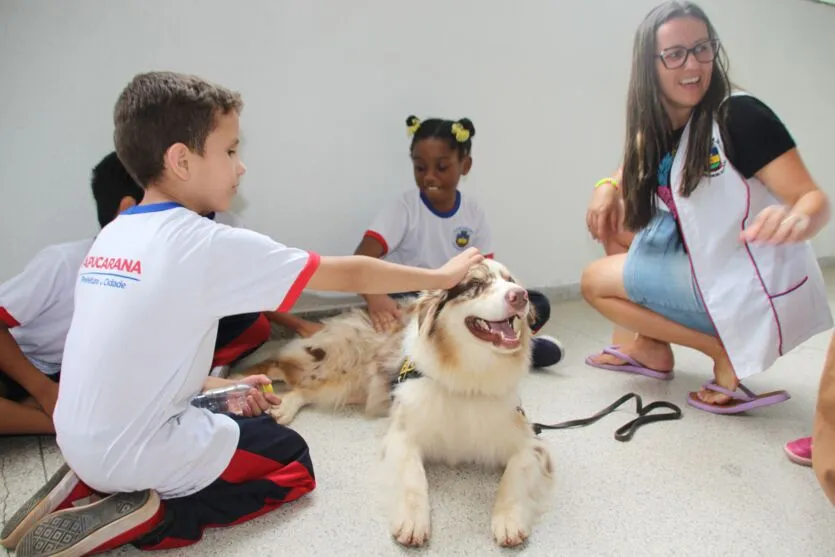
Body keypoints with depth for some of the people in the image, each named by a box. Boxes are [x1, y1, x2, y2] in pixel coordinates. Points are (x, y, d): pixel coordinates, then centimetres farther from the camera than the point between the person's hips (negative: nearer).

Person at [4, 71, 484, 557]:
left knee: (251, 423, 27)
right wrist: (441, 276, -2)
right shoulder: (209, 245, -21)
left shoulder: (111, 237, 2)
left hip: (80, 440, 8)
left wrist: (219, 386, 11)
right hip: (136, 452, -7)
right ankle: (151, 518, -3)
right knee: (294, 460, 13)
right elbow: (349, 275, -14)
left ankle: (90, 484, 14)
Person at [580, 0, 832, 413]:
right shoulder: (661, 131, 1)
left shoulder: (740, 116, -18)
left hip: (756, 292, -7)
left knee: (594, 281, -5)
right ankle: (642, 342, 10)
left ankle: (726, 352, -5)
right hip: (710, 267, 7)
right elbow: (638, 171, 20)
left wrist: (798, 219, -43)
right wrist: (608, 186, -4)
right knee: (615, 219, 6)